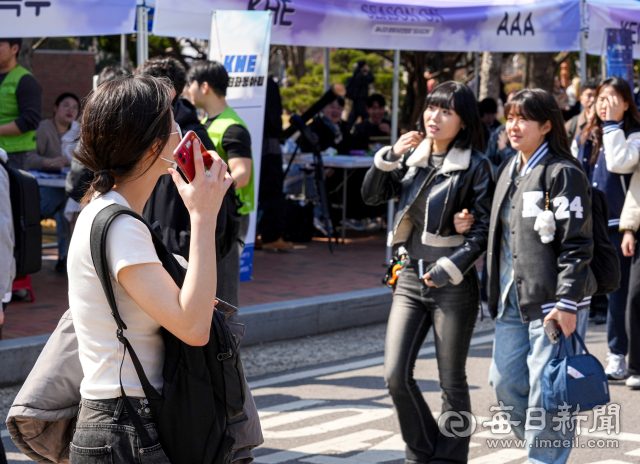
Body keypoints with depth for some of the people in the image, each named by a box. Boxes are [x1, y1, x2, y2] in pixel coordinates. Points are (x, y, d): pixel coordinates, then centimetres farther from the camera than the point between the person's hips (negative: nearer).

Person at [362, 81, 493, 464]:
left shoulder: (475, 166, -6)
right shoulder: (414, 156, 9)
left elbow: (485, 230, -8)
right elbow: (372, 195, 7)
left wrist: (450, 268, -17)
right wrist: (390, 157, -7)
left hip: (454, 285, -5)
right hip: (411, 278, 5)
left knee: (452, 382, 3)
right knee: (396, 375, -1)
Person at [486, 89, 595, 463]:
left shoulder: (563, 173, -10)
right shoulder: (510, 171, 16)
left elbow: (576, 244, -14)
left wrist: (567, 302, -19)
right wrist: (496, 292, 21)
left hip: (553, 302, -8)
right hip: (513, 300, 8)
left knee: (546, 390, -5)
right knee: (505, 382, 10)